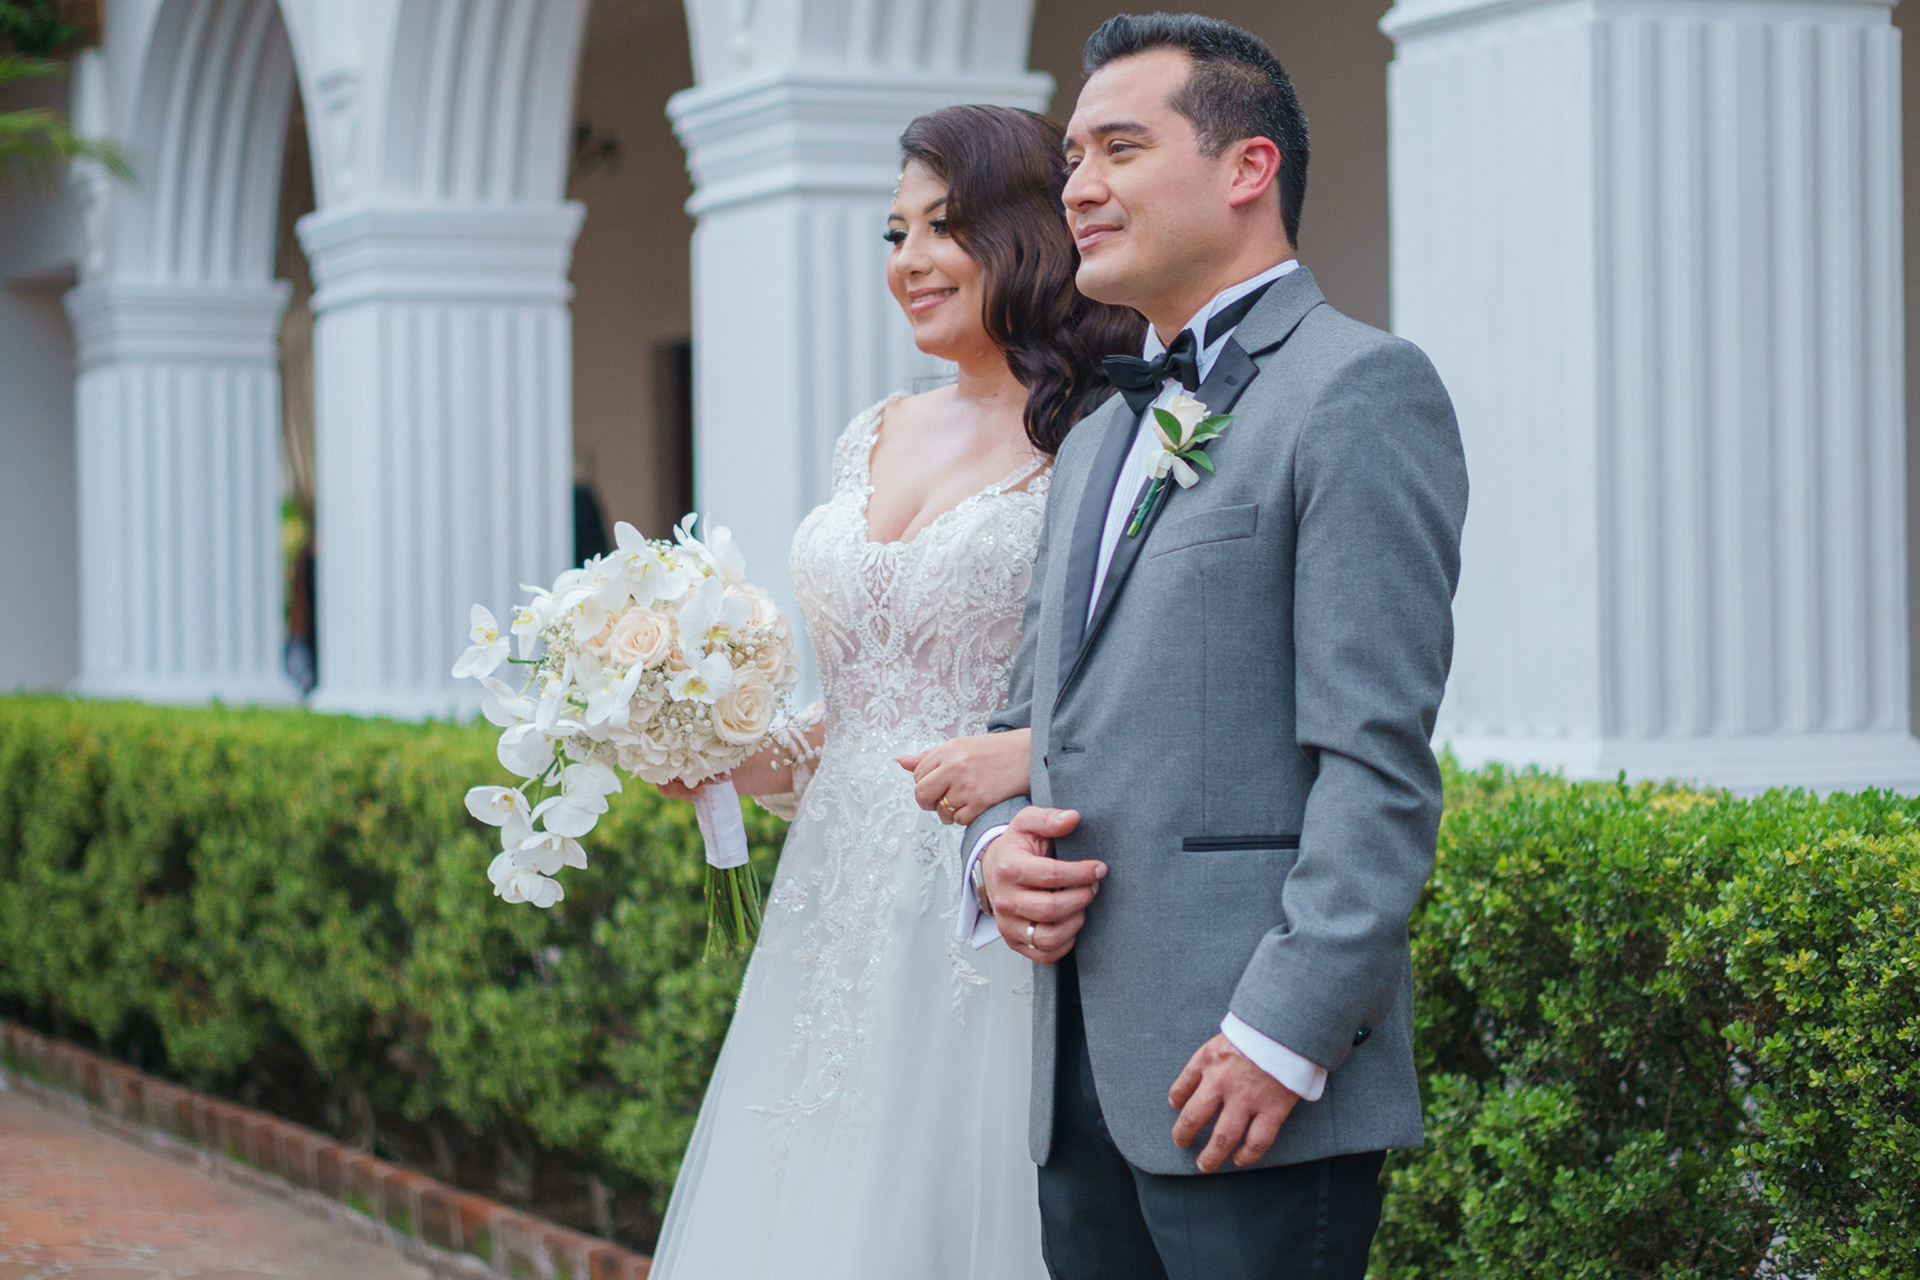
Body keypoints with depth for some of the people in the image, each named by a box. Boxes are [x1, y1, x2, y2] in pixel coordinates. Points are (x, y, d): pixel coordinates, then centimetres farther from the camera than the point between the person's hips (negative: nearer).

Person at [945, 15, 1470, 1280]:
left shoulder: (1359, 390, -5)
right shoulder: (1098, 439, 22)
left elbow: (1378, 760, -14)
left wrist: (1288, 1035, -19)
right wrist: (998, 846, 3)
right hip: (1084, 1082, 8)